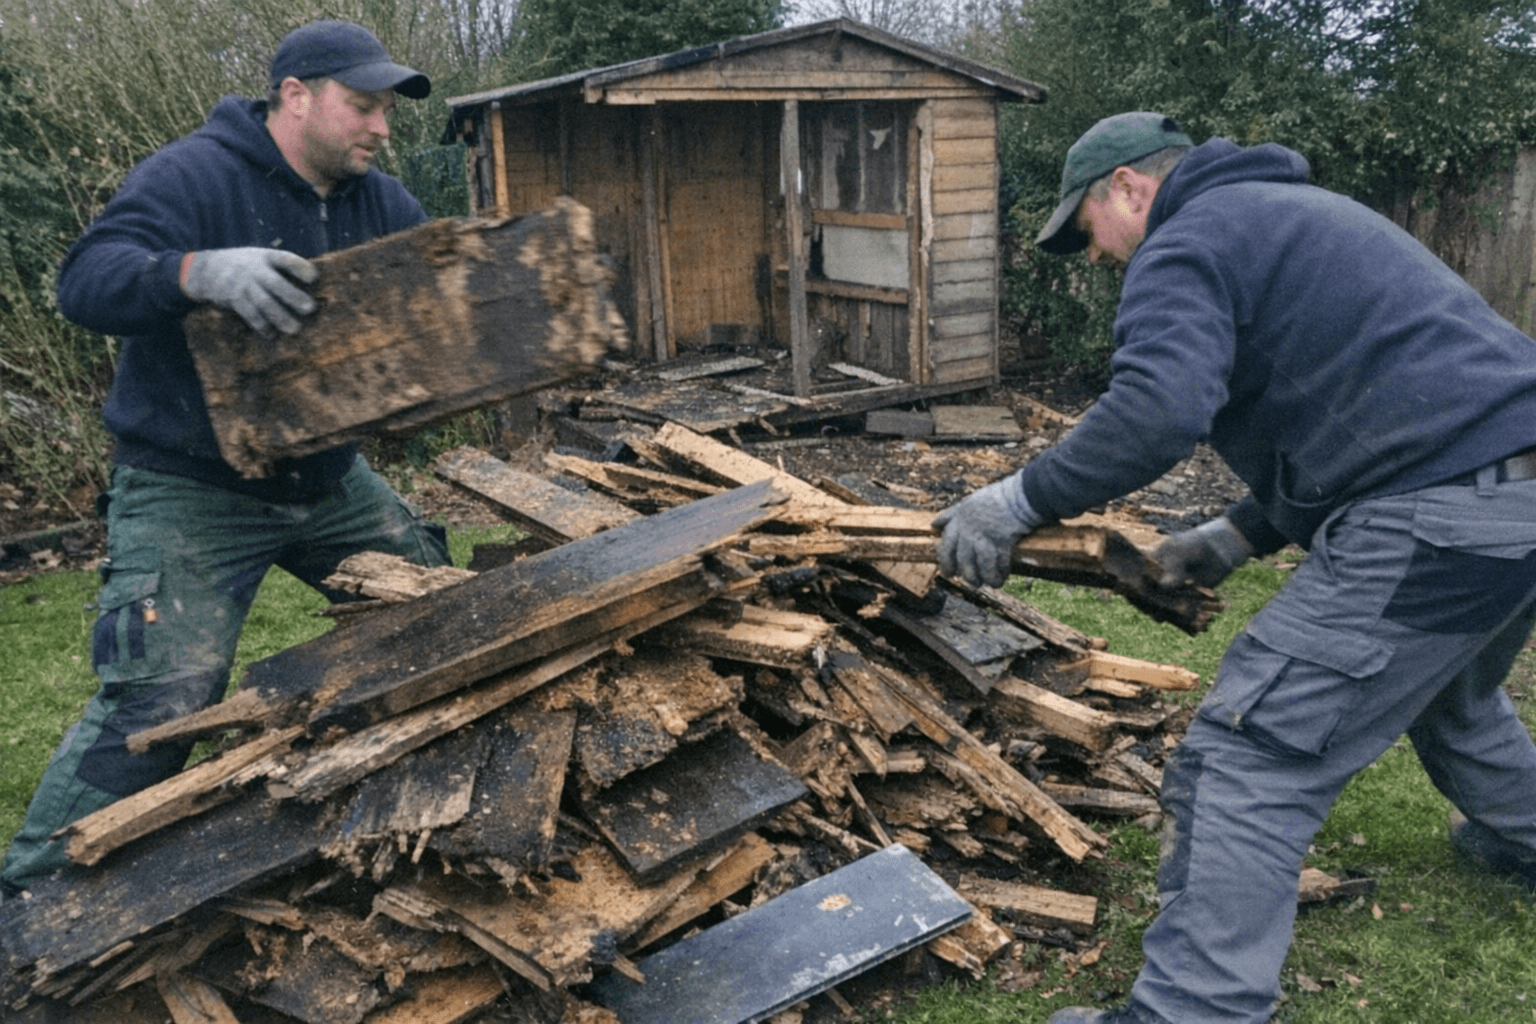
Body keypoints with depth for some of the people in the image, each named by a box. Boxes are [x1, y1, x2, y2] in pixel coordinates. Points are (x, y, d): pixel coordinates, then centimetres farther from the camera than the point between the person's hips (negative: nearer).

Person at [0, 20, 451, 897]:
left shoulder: (379, 202, 5)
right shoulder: (196, 175, -15)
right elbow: (88, 277, -28)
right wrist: (199, 270, -49)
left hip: (329, 482, 7)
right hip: (192, 494, -7)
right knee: (159, 700, -15)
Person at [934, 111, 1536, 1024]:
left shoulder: (1187, 240, -5)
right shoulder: (1289, 212, 26)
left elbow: (1157, 411, -25)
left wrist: (1016, 502, -15)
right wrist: (1240, 535, 23)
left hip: (1437, 519, -11)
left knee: (1249, 766, -9)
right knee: (1450, 692, 37)